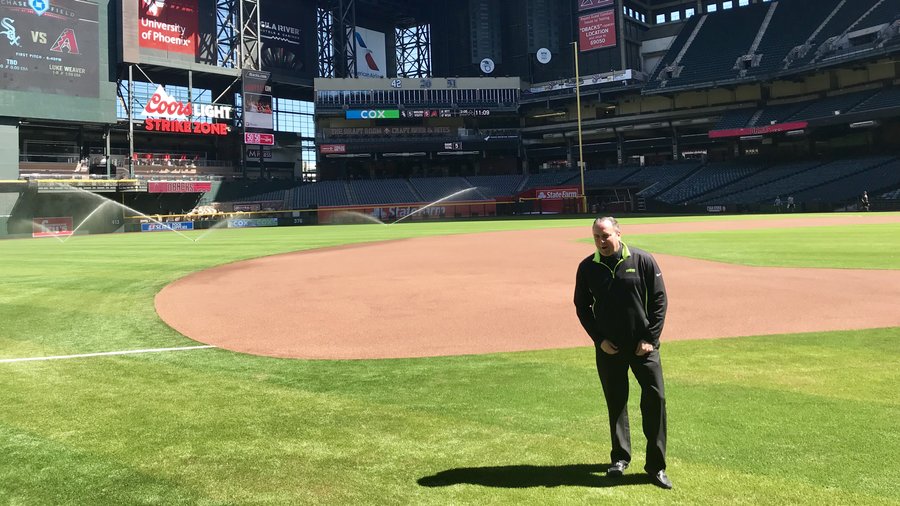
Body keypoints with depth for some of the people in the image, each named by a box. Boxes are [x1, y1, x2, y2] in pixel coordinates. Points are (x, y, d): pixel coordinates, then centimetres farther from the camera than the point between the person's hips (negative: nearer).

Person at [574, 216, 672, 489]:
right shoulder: (587, 267, -2)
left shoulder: (643, 260, -8)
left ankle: (656, 466, 10)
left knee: (655, 399, -3)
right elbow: (582, 306, 6)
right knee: (616, 403, 11)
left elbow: (659, 300, -4)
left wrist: (650, 338, -8)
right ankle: (620, 458, 29)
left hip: (643, 345, -1)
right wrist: (598, 339, -3)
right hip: (608, 348, 2)